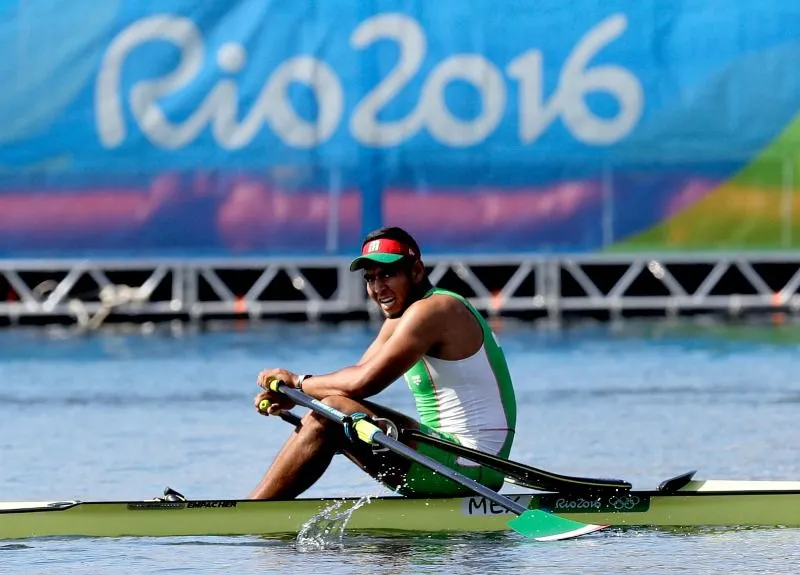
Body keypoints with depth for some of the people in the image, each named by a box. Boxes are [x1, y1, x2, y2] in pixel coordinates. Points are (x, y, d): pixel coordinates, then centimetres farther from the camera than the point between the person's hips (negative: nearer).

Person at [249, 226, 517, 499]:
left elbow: (364, 382, -21)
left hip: (466, 465, -11)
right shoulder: (399, 320, 17)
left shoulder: (430, 310, -15)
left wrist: (297, 382, -7)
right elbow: (358, 374, 10)